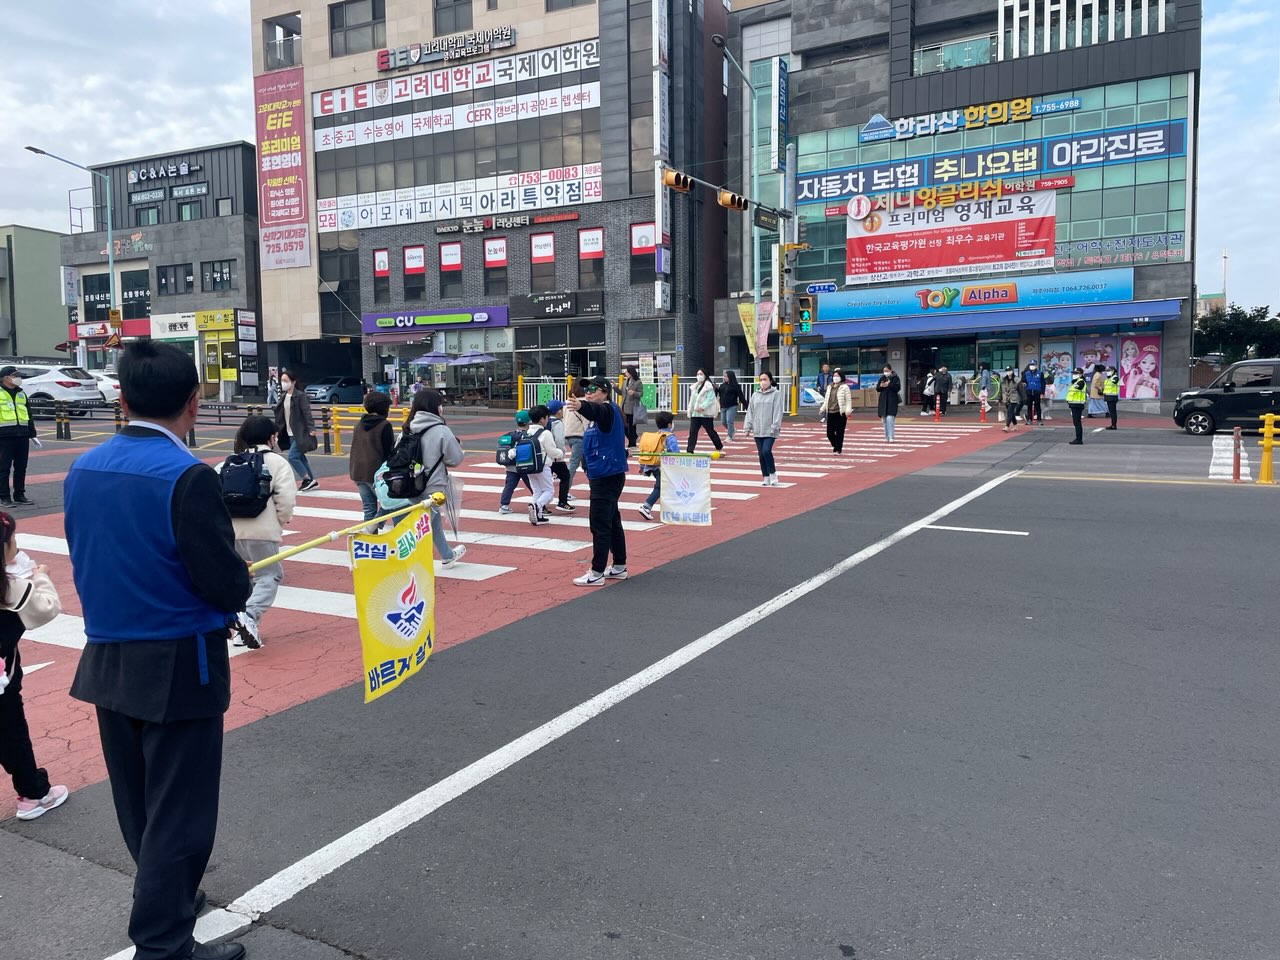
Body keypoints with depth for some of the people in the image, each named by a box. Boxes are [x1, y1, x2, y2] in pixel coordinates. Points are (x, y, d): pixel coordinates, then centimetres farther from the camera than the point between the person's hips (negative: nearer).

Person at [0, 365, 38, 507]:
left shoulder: (21, 393, 17)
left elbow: (29, 415, 21)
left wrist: (32, 434, 18)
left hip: (22, 435, 5)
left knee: (21, 467, 9)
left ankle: (19, 495, 17)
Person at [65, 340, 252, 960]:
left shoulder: (83, 469, 0)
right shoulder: (187, 477, -22)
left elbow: (90, 562, 8)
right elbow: (228, 584, -23)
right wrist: (238, 581, -1)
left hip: (107, 660, 8)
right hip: (176, 668, -7)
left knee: (138, 801, 23)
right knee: (178, 810, 6)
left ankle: (166, 894, 44)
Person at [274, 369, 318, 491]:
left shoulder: (300, 396, -13)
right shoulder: (283, 396, 10)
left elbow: (307, 413, -19)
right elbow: (280, 414, 15)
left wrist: (311, 428, -27)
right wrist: (277, 429, 14)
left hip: (300, 433, -8)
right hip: (290, 434, 8)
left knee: (292, 456, -14)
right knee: (300, 457, 11)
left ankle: (307, 479, -2)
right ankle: (311, 481, 20)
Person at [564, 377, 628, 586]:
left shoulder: (607, 410, -15)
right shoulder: (597, 413, 14)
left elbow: (596, 410, -38)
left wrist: (581, 406, -57)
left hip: (607, 476, -10)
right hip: (602, 475, 10)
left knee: (600, 525, -8)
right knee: (612, 522, 15)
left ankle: (597, 573, -3)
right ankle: (619, 568, 24)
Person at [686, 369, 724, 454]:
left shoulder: (708, 386, -8)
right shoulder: (695, 386, 15)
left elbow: (710, 399, -17)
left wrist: (702, 407, -26)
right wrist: (691, 409, 5)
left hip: (706, 413, -6)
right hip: (695, 413, 6)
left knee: (710, 431, 6)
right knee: (692, 431, -3)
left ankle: (720, 447, 24)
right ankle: (689, 450, -5)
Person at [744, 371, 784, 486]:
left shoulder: (776, 394, -3)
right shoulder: (755, 394, 11)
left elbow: (777, 411, -8)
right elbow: (750, 411, 12)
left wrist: (775, 427, -16)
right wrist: (747, 426, 6)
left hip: (769, 430, -5)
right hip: (757, 430, 5)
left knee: (766, 451, -18)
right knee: (761, 454, 6)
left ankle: (773, 474, 1)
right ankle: (766, 477, 16)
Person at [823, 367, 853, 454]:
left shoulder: (844, 387, -2)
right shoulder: (829, 387, 17)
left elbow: (848, 400, -7)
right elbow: (826, 399, 22)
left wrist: (848, 410, -18)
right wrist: (823, 408, 17)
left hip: (840, 413, -6)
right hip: (830, 413, 6)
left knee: (839, 433, -3)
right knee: (829, 432, 3)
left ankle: (838, 450, 7)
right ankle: (836, 446, 25)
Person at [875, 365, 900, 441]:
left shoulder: (895, 378, -2)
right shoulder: (882, 378, 10)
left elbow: (898, 388, -11)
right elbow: (877, 389, 10)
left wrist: (889, 384, -20)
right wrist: (881, 386, -11)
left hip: (892, 401, -5)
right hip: (883, 400, 5)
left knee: (889, 418, -15)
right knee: (884, 419, 6)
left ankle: (891, 437, -9)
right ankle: (886, 437, 16)